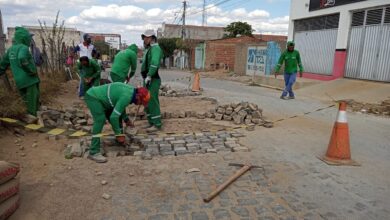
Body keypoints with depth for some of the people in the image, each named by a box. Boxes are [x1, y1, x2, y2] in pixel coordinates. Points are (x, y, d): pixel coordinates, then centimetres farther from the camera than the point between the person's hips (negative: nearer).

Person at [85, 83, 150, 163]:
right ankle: (94, 152, -25)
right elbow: (114, 117, -29)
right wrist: (118, 134, -20)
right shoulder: (127, 97, -28)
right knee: (100, 120, -25)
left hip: (98, 97, 10)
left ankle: (121, 140, 31)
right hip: (92, 97, -10)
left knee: (117, 116, 13)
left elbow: (120, 107, 20)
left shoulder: (131, 90, 2)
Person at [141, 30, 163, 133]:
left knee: (152, 102, -9)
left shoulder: (155, 48, -11)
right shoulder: (149, 49, 20)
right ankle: (151, 122, 21)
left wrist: (149, 76, -29)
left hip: (152, 80, -10)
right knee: (147, 102, 12)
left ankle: (157, 124, -3)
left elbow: (154, 63, -26)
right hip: (147, 80, 10)